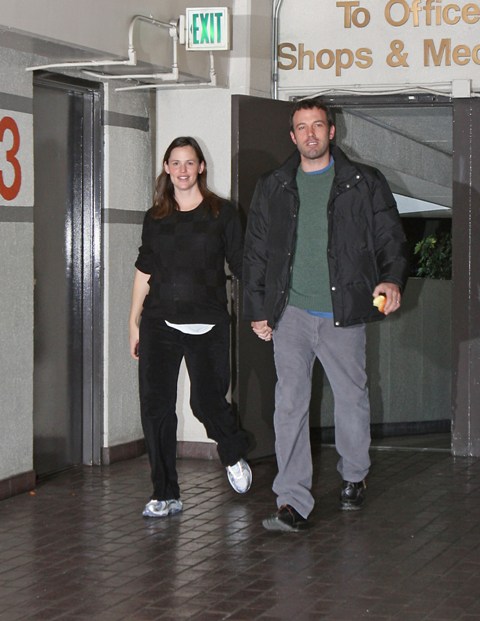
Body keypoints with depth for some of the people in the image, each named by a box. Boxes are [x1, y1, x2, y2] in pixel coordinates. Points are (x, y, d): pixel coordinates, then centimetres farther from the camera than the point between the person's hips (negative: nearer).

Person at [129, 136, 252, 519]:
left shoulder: (221, 213, 3)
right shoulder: (156, 218, 11)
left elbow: (241, 267, 4)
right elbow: (144, 271, 15)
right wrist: (134, 323, 12)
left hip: (207, 325, -3)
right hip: (160, 324, 3)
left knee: (207, 401, -4)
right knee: (156, 406, -3)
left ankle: (234, 456, 31)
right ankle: (166, 496, 6)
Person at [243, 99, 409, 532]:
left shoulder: (364, 183, 6)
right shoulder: (273, 188, 11)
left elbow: (390, 237, 5)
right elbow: (255, 252, 14)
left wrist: (393, 279, -14)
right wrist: (257, 309, 9)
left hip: (343, 312, 0)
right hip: (292, 312, 1)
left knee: (352, 398, 10)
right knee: (290, 403, -7)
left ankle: (354, 478, 34)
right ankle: (293, 502, -6)